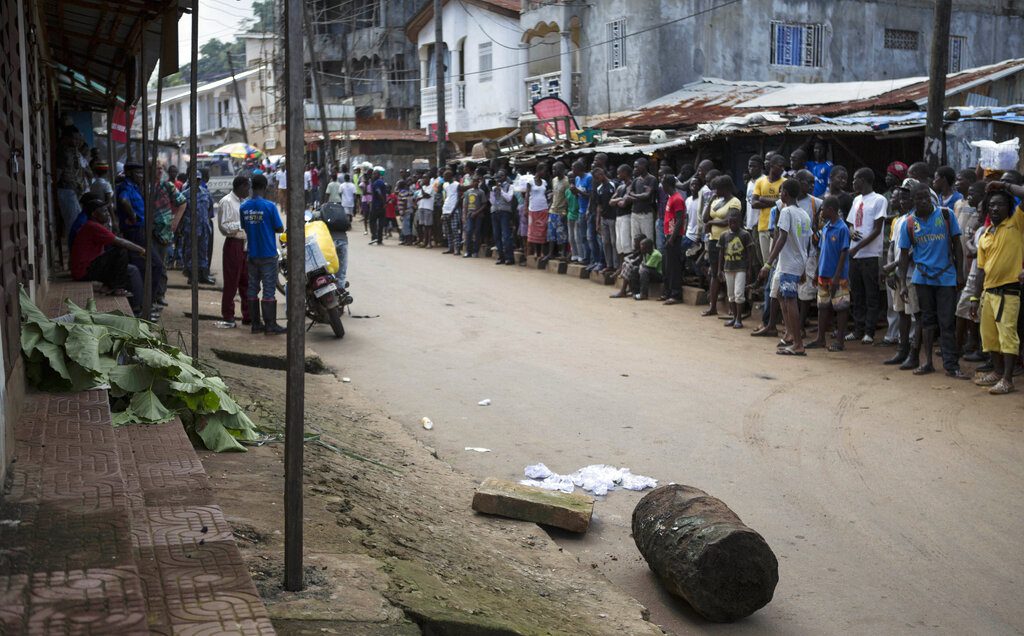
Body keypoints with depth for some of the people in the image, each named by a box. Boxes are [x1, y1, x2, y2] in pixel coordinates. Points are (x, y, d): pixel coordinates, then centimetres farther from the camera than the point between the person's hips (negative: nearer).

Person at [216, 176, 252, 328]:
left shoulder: (243, 202, 14)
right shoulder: (226, 202, -11)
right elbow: (225, 226, -17)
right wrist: (243, 224, -19)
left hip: (245, 244, 8)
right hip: (233, 244, -8)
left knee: (246, 281, 12)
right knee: (231, 282, -2)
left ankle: (248, 316, 20)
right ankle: (227, 317, 5)